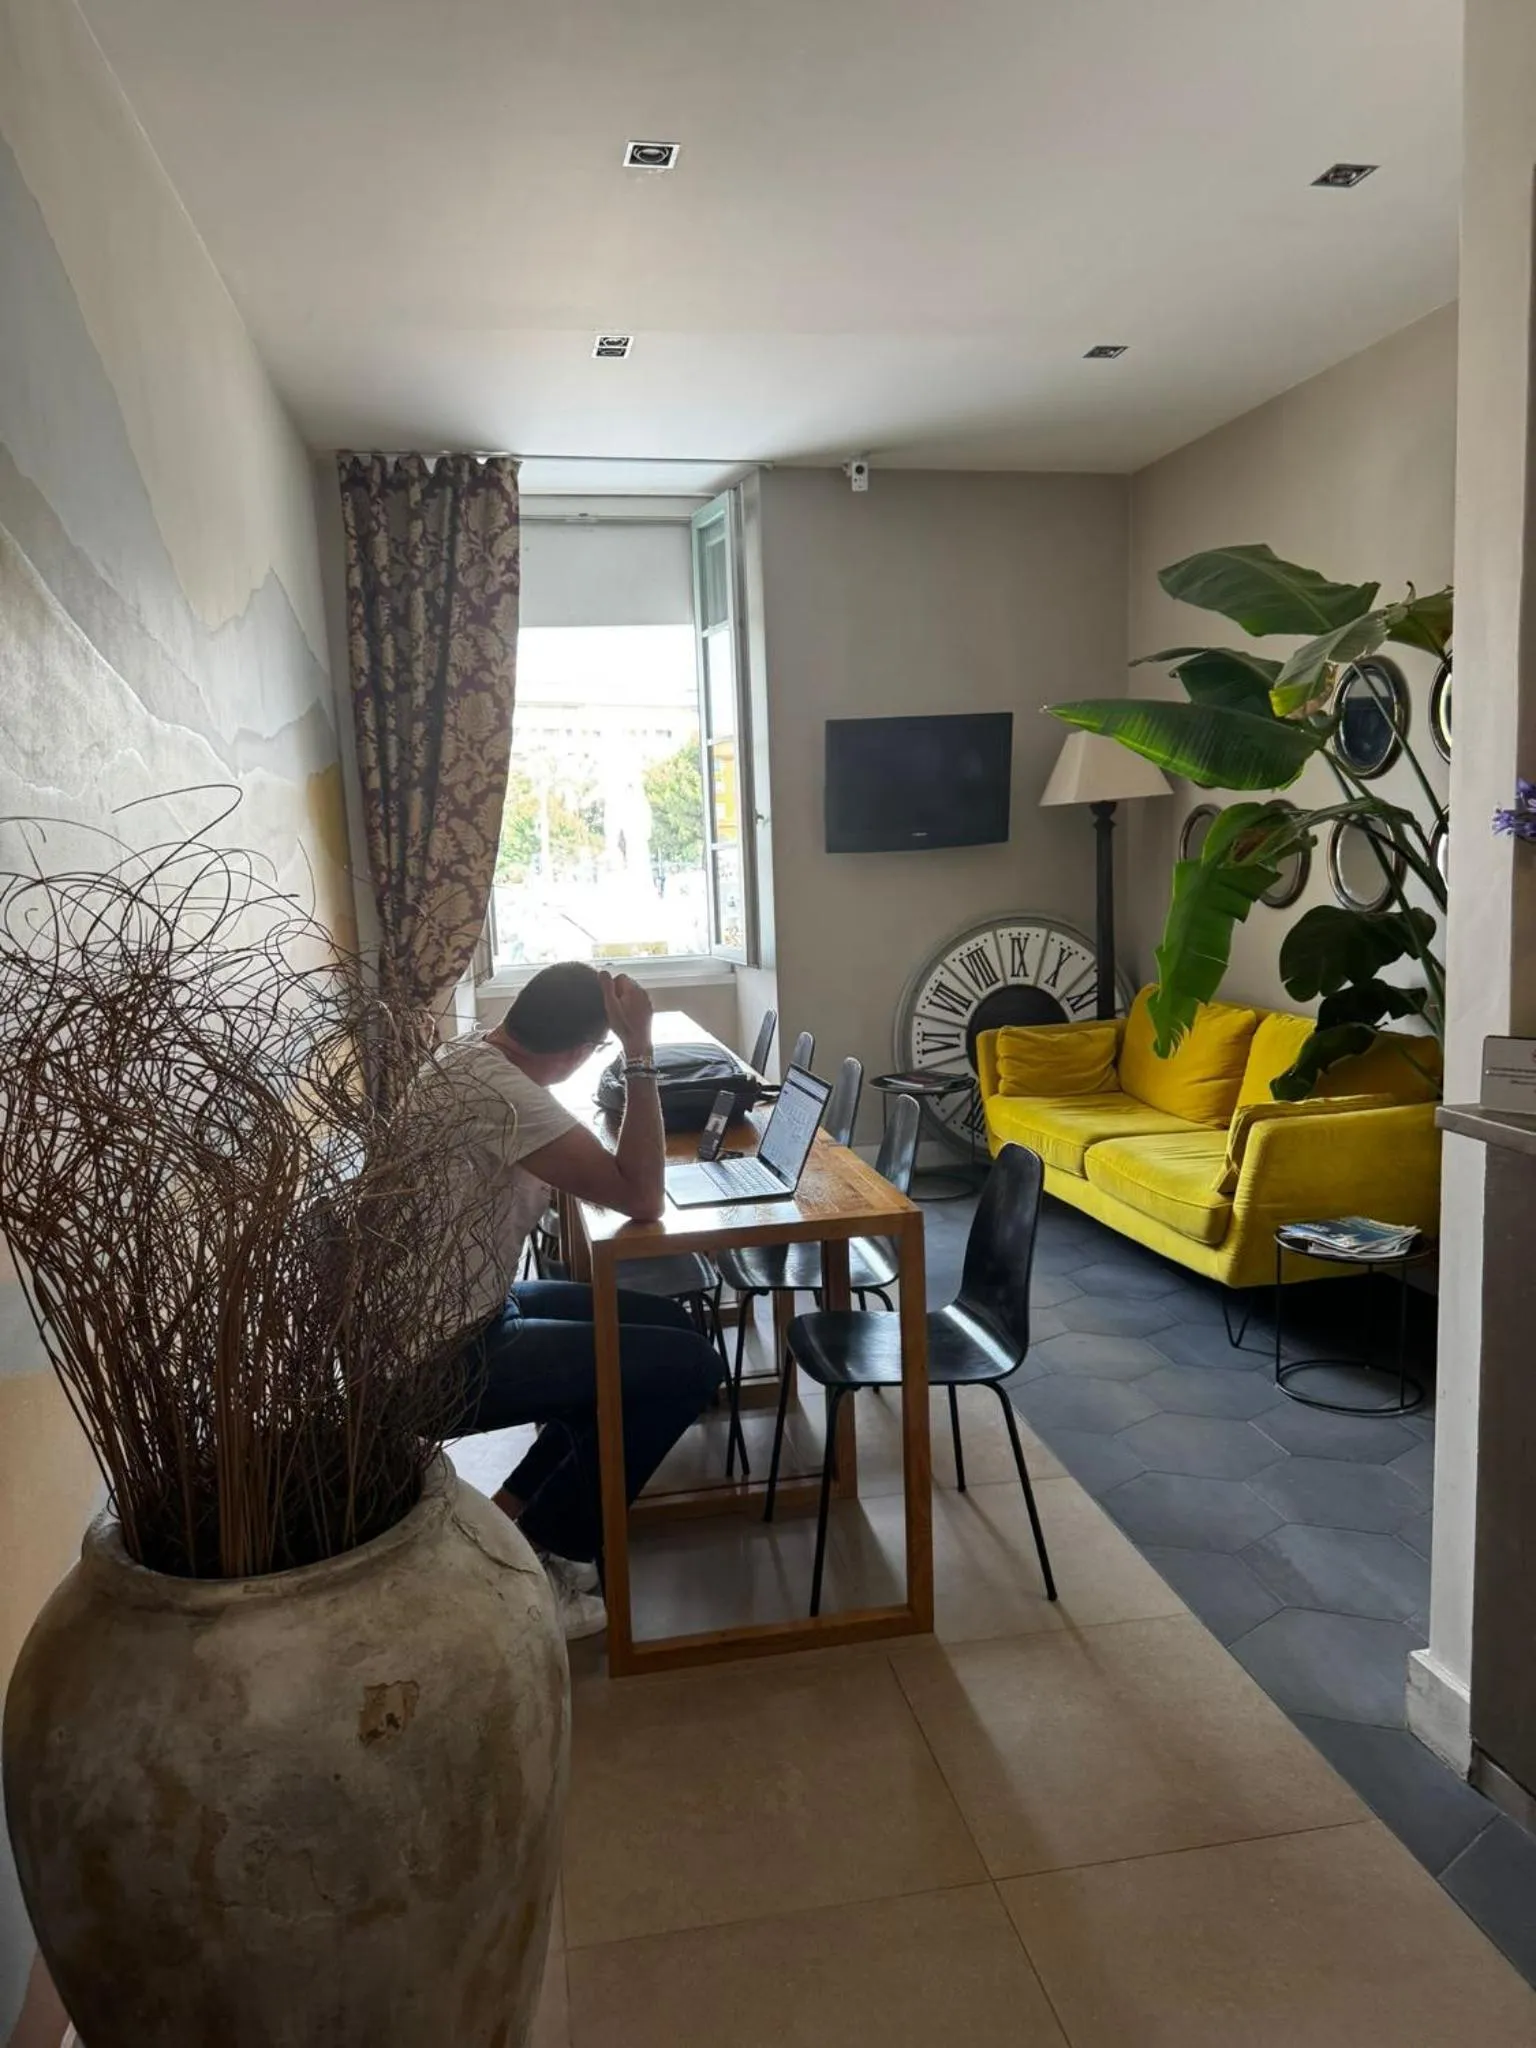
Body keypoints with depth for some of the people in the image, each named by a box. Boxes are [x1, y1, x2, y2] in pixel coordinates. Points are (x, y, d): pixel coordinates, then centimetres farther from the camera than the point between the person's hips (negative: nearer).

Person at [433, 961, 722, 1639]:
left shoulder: (467, 1053, 2)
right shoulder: (498, 1090, -29)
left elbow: (590, 1173, 14)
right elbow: (642, 1197, -25)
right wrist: (639, 1048, -24)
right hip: (448, 1361, -10)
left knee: (667, 1325, 14)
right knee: (691, 1366, -8)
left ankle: (509, 1519, 18)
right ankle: (527, 1562, 6)